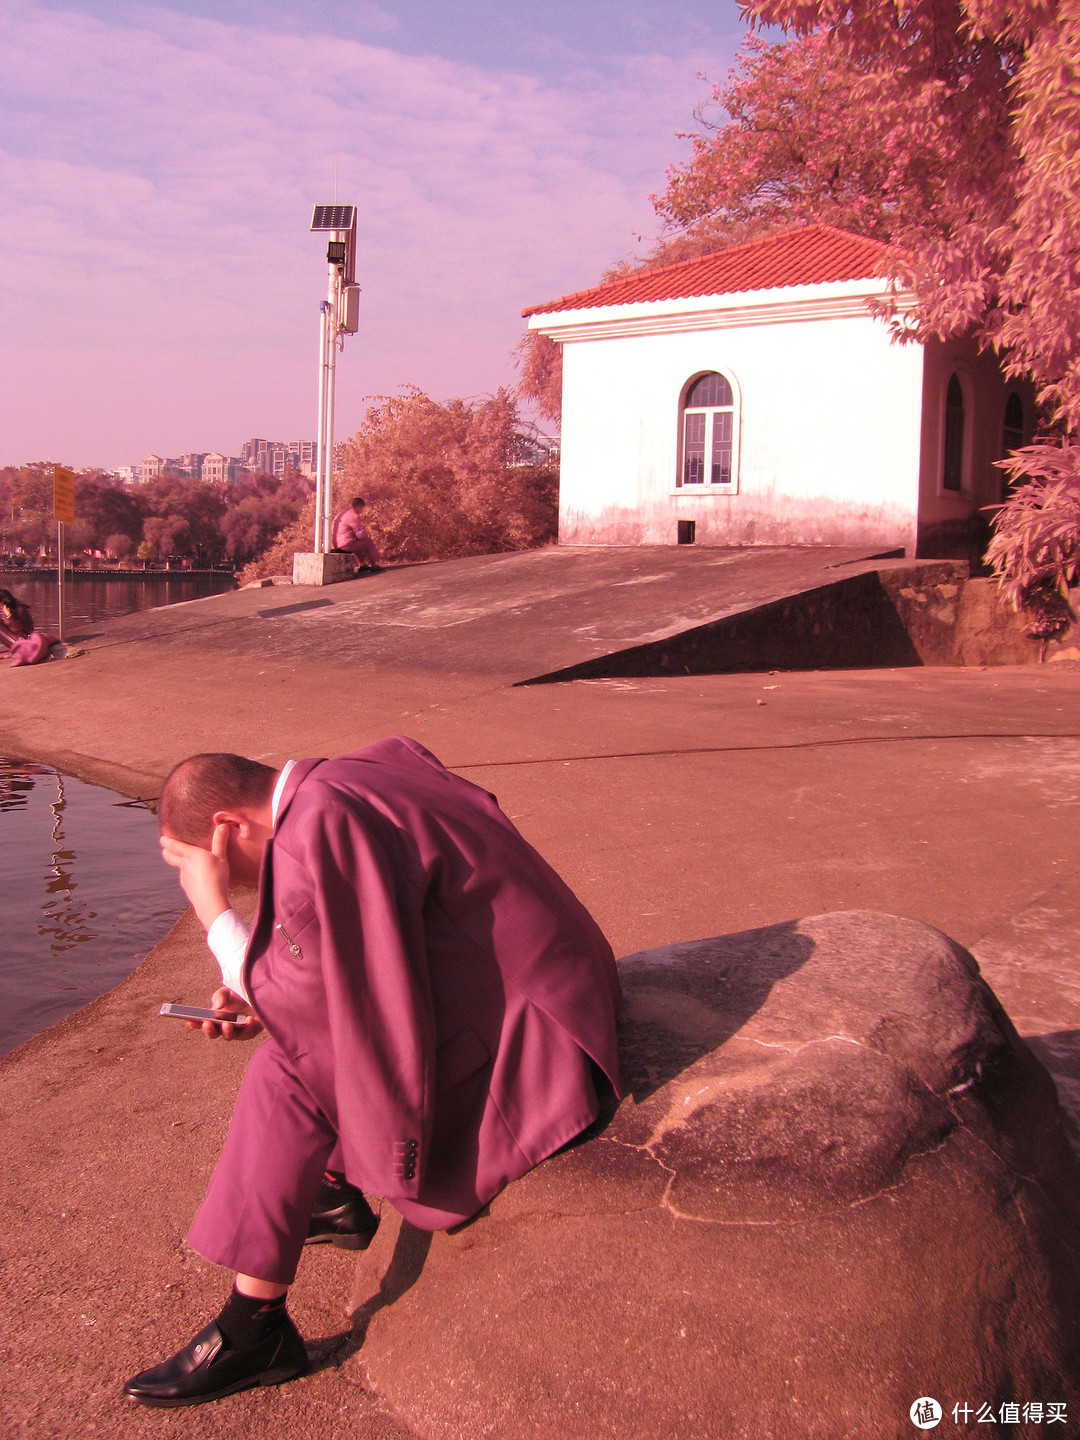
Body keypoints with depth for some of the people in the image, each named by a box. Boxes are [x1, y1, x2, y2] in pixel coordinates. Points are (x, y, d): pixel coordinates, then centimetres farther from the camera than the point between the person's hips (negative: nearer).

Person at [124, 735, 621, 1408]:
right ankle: (336, 1198, 37)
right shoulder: (353, 775, 7)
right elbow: (352, 963, 17)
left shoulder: (315, 831, -22)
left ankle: (256, 1330, -2)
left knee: (289, 1077, -15)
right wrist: (259, 1000, 9)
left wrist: (215, 911, -9)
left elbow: (303, 1000, -16)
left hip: (526, 1039, -10)